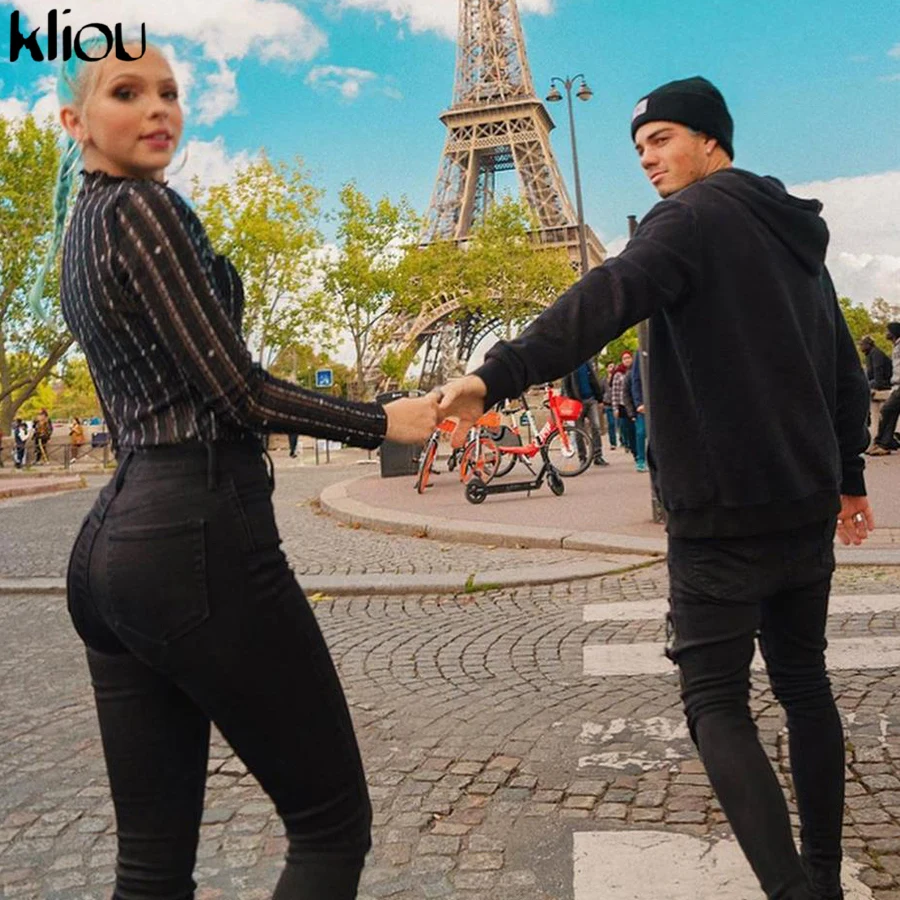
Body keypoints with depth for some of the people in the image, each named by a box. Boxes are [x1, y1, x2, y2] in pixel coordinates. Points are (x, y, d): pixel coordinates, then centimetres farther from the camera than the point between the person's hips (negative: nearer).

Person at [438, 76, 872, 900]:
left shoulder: (695, 214, -9)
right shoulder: (795, 230, 17)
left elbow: (608, 298, -29)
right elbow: (846, 370, 21)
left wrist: (499, 375, -40)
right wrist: (849, 475, 29)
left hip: (725, 510, -8)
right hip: (807, 503, 8)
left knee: (716, 699, -2)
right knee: (803, 682, 16)